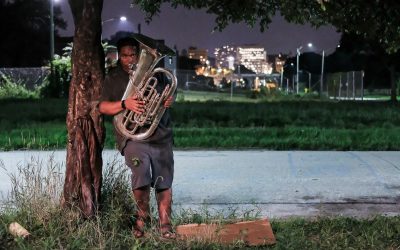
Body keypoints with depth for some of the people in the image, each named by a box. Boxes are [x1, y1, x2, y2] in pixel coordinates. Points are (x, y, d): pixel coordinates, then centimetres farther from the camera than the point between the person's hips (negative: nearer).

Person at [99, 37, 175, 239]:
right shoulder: (113, 78, 8)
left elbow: (168, 93, 24)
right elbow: (103, 107, 1)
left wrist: (169, 101, -1)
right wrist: (124, 104, -17)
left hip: (161, 135, 3)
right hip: (133, 136, -3)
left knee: (164, 181, 1)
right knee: (141, 175, -25)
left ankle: (165, 224, 14)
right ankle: (142, 215, -1)